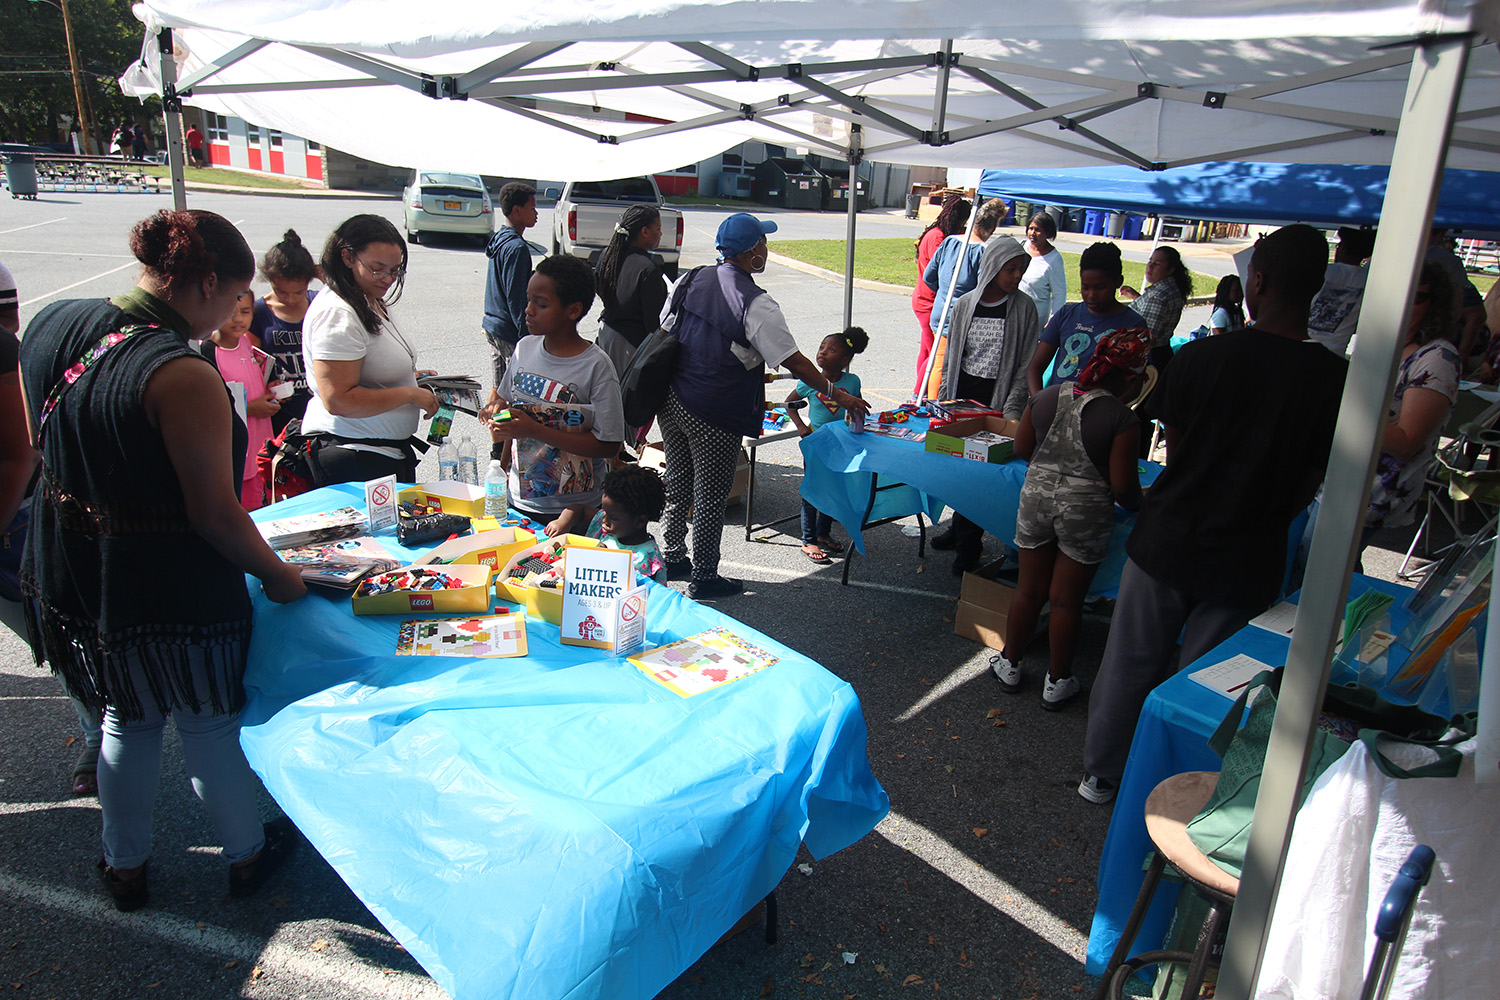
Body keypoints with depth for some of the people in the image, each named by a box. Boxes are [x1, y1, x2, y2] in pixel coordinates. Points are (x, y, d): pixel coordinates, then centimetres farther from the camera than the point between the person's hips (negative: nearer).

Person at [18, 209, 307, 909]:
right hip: (169, 590, -7)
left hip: (67, 576, 7)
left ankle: (124, 866, 44)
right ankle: (246, 856, 38)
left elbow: (36, 443, 12)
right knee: (211, 726, 15)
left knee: (126, 718, 26)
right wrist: (277, 576, -9)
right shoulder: (182, 375, -27)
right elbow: (215, 514, -24)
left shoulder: (50, 325, -2)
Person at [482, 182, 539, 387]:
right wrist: (527, 337, -18)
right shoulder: (517, 247, -19)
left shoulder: (499, 238, 11)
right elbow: (516, 298, -20)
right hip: (509, 331, -10)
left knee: (499, 388, 17)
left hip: (492, 324, 10)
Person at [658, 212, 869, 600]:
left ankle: (673, 560, 36)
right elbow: (794, 362, -16)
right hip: (715, 415, -7)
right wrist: (836, 394, -5)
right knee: (710, 496, 6)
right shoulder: (757, 305, -17)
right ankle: (704, 578, 19)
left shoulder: (691, 279, 3)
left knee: (678, 486, 21)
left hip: (672, 403, 7)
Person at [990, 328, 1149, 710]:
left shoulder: (1047, 397, -2)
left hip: (1036, 498, 4)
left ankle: (1010, 664, 32)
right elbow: (1123, 487, -14)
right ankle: (1057, 682, 24)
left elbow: (1021, 448, 10)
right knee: (1066, 601, 9)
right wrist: (1135, 504, 8)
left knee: (1029, 590, 17)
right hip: (1086, 512, -4)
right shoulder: (1121, 418, -16)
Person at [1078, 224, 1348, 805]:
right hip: (1248, 560, 0)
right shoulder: (1335, 380, -12)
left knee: (1130, 666, 16)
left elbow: (1174, 449, -1)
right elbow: (1310, 485, -3)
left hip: (1166, 539, 0)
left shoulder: (1202, 356, -13)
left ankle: (1101, 775, 33)